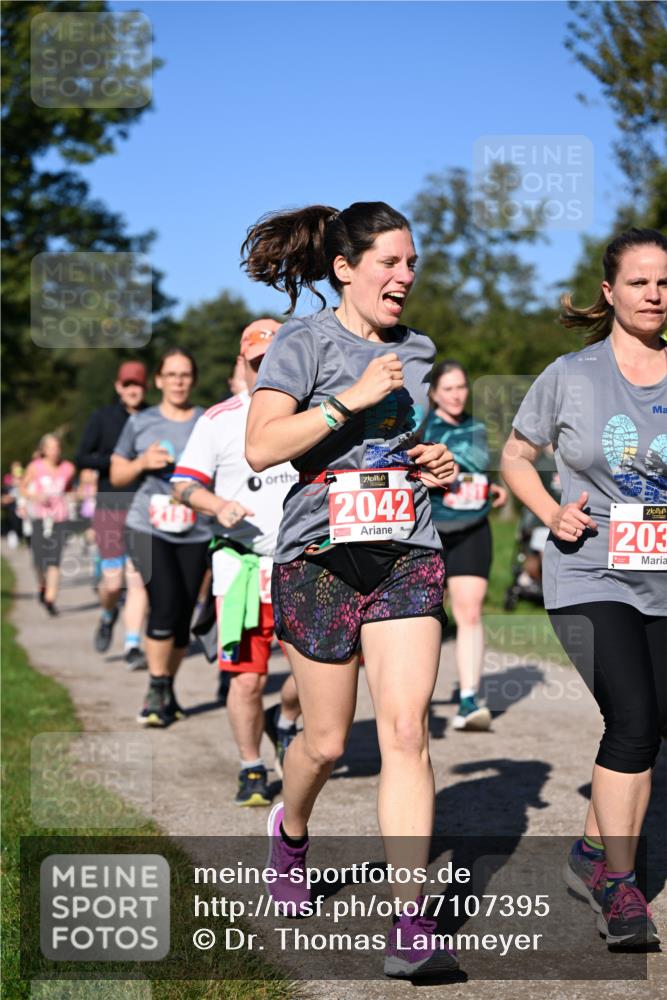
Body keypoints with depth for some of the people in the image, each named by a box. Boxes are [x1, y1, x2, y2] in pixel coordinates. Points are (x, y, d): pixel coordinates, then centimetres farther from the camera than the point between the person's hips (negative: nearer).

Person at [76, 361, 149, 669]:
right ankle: (108, 616, 31)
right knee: (112, 581, -2)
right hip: (110, 507, -1)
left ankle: (132, 647, -2)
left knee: (138, 580, -6)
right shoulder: (102, 418, 3)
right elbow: (82, 459, -1)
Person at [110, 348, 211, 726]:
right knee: (166, 603, -18)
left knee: (183, 617, 4)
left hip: (194, 534, 1)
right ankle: (156, 692, -6)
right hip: (148, 528, -1)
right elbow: (117, 475, 15)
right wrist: (142, 463, -5)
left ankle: (169, 691, 22)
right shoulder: (140, 423, 9)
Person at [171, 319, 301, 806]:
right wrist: (218, 505, -17)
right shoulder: (220, 419, 3)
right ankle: (252, 770, 17)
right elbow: (183, 483, 2)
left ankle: (285, 721, 27)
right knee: (247, 677, -2)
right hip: (242, 564, -2)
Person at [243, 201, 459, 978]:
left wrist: (439, 468, 9)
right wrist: (351, 398, -21)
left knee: (406, 731, -9)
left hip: (407, 558, 4)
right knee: (326, 740, 7)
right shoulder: (304, 343, -3)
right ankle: (290, 828, 42)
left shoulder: (416, 353, 14)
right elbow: (261, 449, -16)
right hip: (321, 558, -3)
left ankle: (411, 924, -9)